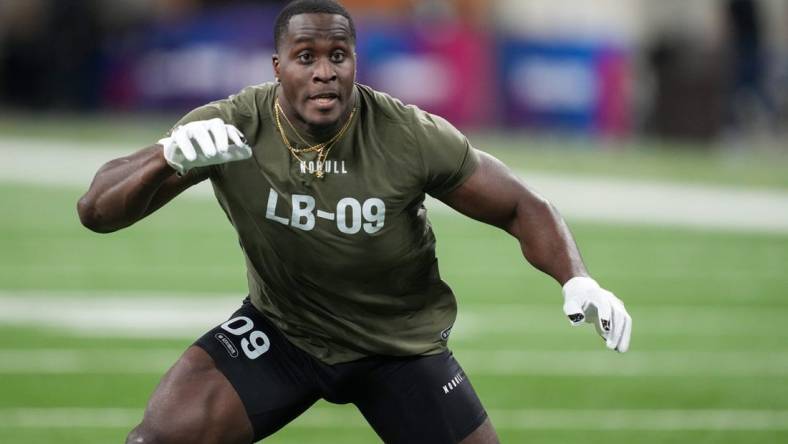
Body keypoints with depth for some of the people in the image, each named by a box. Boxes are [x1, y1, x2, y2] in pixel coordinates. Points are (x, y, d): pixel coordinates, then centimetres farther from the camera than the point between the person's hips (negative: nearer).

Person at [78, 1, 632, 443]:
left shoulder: (413, 137, -23)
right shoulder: (229, 128, -22)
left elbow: (522, 208, -10)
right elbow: (97, 211, -25)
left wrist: (577, 280, -30)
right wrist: (168, 157, -46)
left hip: (400, 344, 1)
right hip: (278, 330, 0)